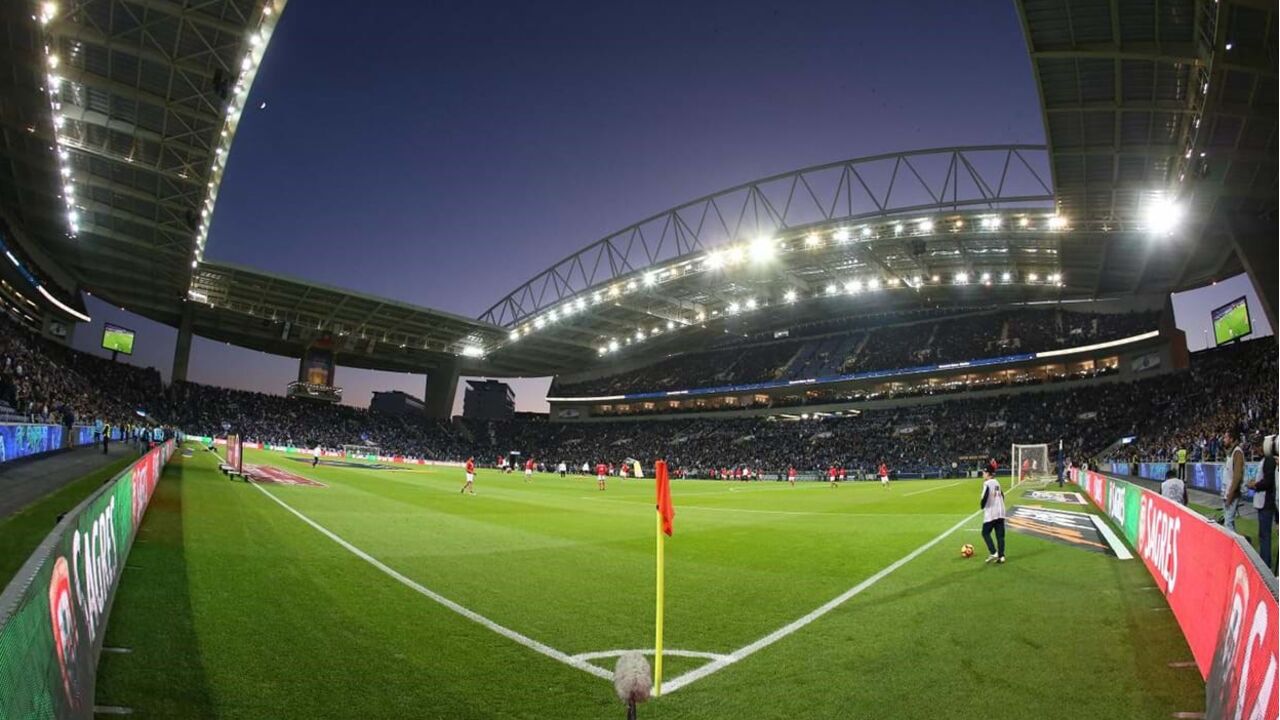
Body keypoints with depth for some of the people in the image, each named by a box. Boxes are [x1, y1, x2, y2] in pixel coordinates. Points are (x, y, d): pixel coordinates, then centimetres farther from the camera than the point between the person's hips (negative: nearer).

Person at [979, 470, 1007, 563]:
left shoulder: (987, 483, -12)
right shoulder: (997, 483, 11)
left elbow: (985, 497, -20)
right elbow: (1002, 495, 15)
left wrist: (982, 505, -2)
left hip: (990, 514, -7)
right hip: (1000, 513, 7)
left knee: (985, 533, 5)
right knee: (1000, 535, 8)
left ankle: (994, 553, -5)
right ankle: (1001, 556, 7)